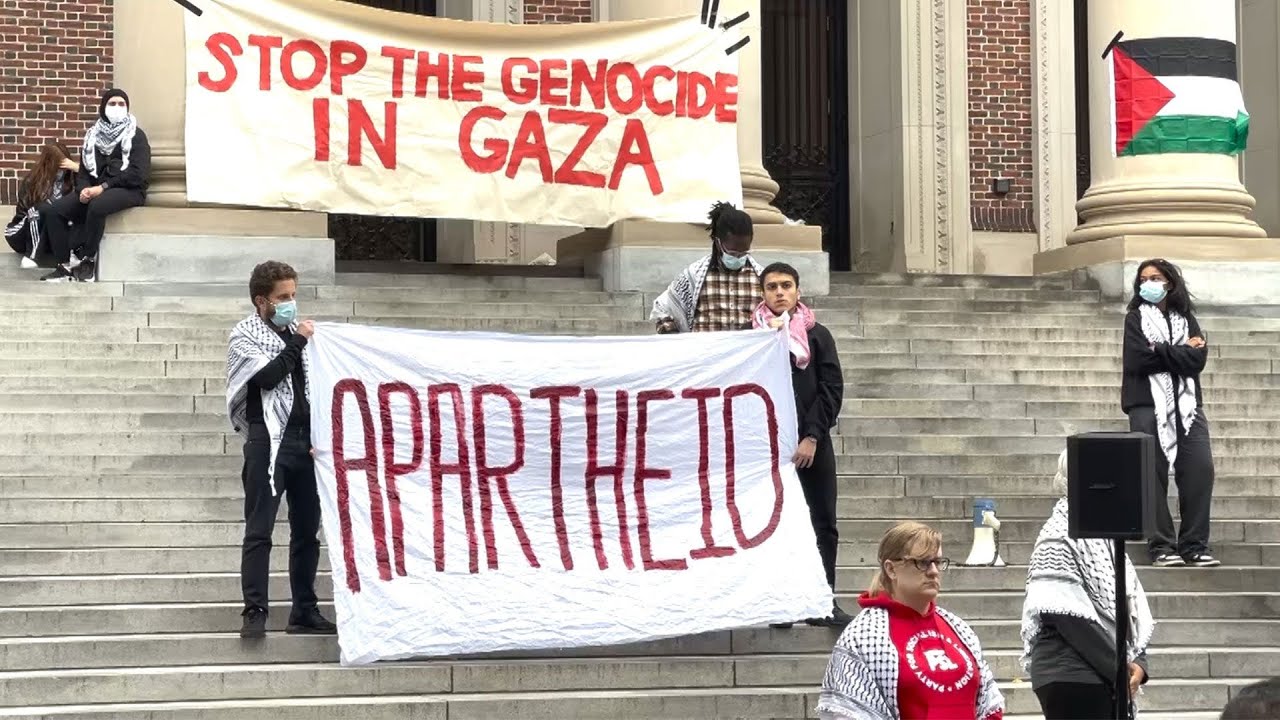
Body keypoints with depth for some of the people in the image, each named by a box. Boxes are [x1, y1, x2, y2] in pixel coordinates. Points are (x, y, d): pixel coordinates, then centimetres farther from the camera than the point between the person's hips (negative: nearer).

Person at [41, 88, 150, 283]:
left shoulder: (136, 136, -2)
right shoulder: (94, 135, 14)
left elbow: (138, 174, -14)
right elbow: (84, 171, 13)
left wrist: (103, 187, -19)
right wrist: (84, 189, -12)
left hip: (129, 190, -6)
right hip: (96, 190, 6)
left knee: (97, 206, -38)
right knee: (56, 209, -17)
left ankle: (88, 261, -23)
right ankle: (64, 266, -15)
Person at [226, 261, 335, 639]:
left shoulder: (296, 332, 17)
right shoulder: (245, 336, 0)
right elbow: (267, 376, -18)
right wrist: (297, 342, -9)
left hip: (305, 440, 6)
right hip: (268, 440, -6)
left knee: (307, 530, 8)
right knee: (259, 530, -7)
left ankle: (305, 611, 14)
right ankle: (255, 612, -7)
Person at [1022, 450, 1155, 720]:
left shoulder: (1106, 536, 14)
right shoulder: (1058, 539, -9)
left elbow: (1133, 606, 12)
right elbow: (1070, 618, -16)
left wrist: (1137, 661, -3)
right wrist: (1118, 667, -13)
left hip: (1111, 677, 8)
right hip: (1071, 680, -8)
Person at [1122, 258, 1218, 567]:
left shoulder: (1186, 319, 15)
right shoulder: (1136, 318, 9)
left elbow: (1197, 361, -1)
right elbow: (1138, 359, -9)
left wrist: (1159, 351, -7)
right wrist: (1181, 351, -3)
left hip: (1187, 403, 2)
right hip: (1148, 404, -2)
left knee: (1200, 470, -7)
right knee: (1153, 474, -6)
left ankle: (1195, 546, -2)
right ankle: (1161, 546, -3)